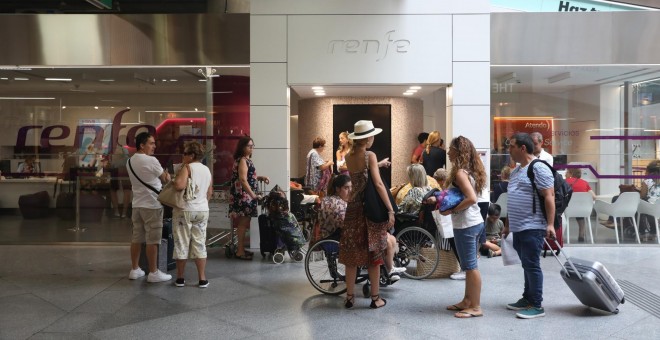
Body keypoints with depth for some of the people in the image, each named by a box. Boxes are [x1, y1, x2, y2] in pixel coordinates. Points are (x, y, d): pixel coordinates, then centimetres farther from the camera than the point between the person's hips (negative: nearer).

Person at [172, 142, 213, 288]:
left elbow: (179, 185, -26)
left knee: (182, 244, 5)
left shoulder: (187, 167, -10)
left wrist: (181, 169, -8)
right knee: (199, 244, 9)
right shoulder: (207, 170, 10)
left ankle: (180, 278, 14)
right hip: (202, 210, 5)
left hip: (184, 210, -5)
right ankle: (202, 279, 8)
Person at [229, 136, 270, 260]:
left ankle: (241, 248, 21)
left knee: (243, 223, 14)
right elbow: (243, 180, -24)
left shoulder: (247, 160, 16)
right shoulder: (242, 160, -15)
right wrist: (253, 195, -26)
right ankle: (240, 251, -1)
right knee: (243, 223, -6)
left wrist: (261, 178, 10)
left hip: (246, 196, 10)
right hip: (242, 195, -10)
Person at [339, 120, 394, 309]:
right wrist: (390, 210, -16)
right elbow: (378, 184, -17)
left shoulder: (348, 157, 5)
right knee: (373, 254, 6)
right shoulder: (370, 155, -12)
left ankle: (350, 296, 16)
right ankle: (375, 298, 13)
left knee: (352, 253, 10)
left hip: (353, 207, 5)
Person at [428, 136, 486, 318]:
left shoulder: (460, 173, -15)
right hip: (475, 222, 10)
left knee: (470, 266, -3)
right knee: (469, 265, 16)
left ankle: (475, 307, 5)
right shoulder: (469, 171, 12)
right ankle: (467, 301, 26)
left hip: (466, 225, -10)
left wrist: (451, 210, -18)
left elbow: (471, 198, -25)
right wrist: (439, 200, 16)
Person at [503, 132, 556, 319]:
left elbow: (549, 196, -17)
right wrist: (508, 225, 23)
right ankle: (527, 299, 25)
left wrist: (550, 224, -22)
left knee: (531, 265, -6)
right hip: (518, 228, 9)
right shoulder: (516, 171, 17)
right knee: (527, 265, 16)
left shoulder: (538, 168, -12)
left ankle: (536, 306, 0)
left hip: (532, 228, -9)